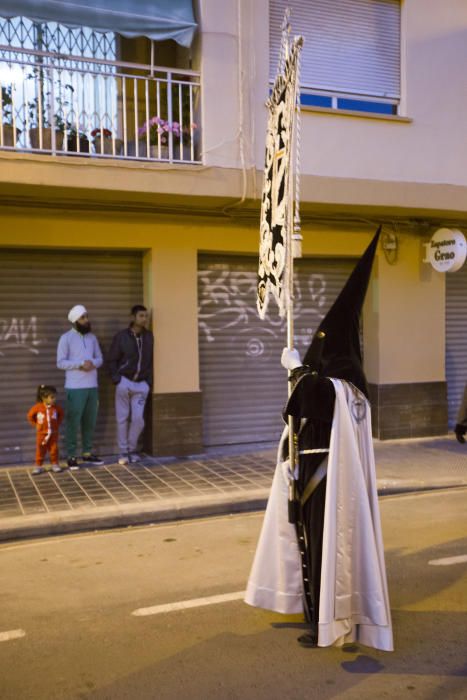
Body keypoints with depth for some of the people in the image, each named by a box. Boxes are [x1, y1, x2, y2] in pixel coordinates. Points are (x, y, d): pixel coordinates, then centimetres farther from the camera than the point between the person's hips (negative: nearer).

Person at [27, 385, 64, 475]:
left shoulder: (56, 407, -9)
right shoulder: (37, 407, -14)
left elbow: (61, 414, 11)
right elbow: (30, 416, 1)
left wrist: (57, 424, 6)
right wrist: (36, 425, 1)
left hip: (53, 433, 1)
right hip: (41, 433, -1)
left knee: (54, 449, 5)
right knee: (40, 450, 5)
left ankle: (55, 464, 16)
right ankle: (38, 466, 13)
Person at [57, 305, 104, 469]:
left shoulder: (92, 337, 11)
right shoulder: (66, 338, -4)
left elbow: (99, 358, 12)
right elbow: (60, 362, -8)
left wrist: (92, 363, -10)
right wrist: (80, 364, -19)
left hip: (92, 386, 5)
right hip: (75, 387, -5)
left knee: (90, 421, 11)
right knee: (73, 422, -1)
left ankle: (87, 453, 22)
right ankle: (71, 456, 7)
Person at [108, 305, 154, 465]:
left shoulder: (149, 337, 2)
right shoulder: (121, 336, -4)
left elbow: (151, 360, 8)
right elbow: (112, 360, 0)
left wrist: (149, 380, 1)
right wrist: (116, 379, -9)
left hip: (141, 384, 2)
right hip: (124, 382, -2)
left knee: (138, 419, -3)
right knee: (122, 419, 3)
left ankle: (132, 449, 17)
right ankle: (123, 452, 13)